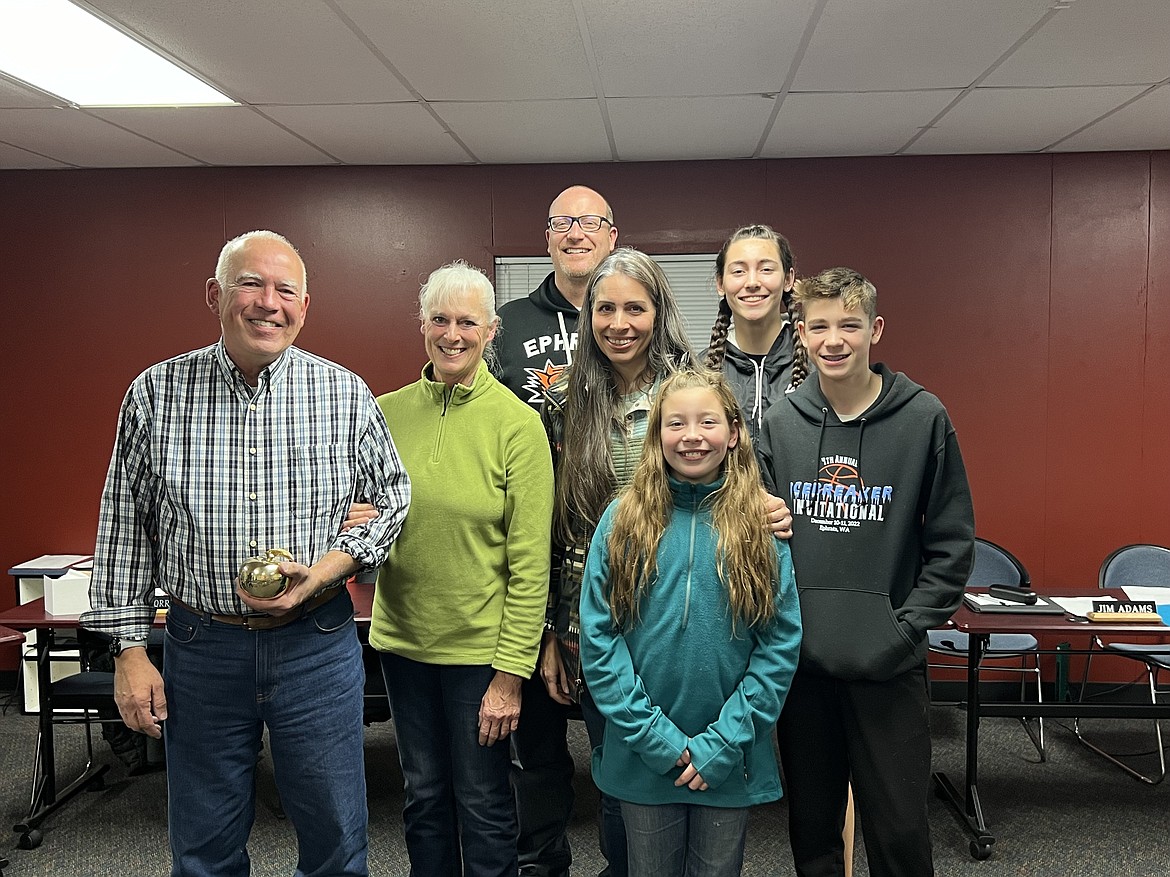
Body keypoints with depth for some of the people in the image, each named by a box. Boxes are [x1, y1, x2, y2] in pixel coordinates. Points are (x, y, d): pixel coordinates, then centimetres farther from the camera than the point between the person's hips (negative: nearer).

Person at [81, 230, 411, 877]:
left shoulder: (346, 395, -4)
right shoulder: (156, 393, -2)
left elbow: (393, 496, 4)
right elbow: (124, 527, 3)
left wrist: (329, 567, -12)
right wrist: (128, 651, 1)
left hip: (317, 643, 0)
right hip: (201, 647, 1)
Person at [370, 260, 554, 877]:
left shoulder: (517, 423, -11)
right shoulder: (386, 413, -1)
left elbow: (530, 563, -12)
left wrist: (511, 673, -14)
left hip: (480, 647, -4)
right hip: (402, 639, 4)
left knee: (482, 804, 10)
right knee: (424, 796, 19)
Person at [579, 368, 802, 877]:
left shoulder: (761, 522, -5)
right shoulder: (623, 519, -4)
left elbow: (781, 645, -6)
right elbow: (597, 635, -6)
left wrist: (724, 742, -12)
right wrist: (652, 734, -12)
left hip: (730, 763, 0)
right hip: (642, 758, 0)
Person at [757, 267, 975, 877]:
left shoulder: (923, 418, -5)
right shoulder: (780, 422, 2)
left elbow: (952, 542, -2)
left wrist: (908, 626, -9)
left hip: (888, 665, -2)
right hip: (799, 660, 3)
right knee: (811, 826, 15)